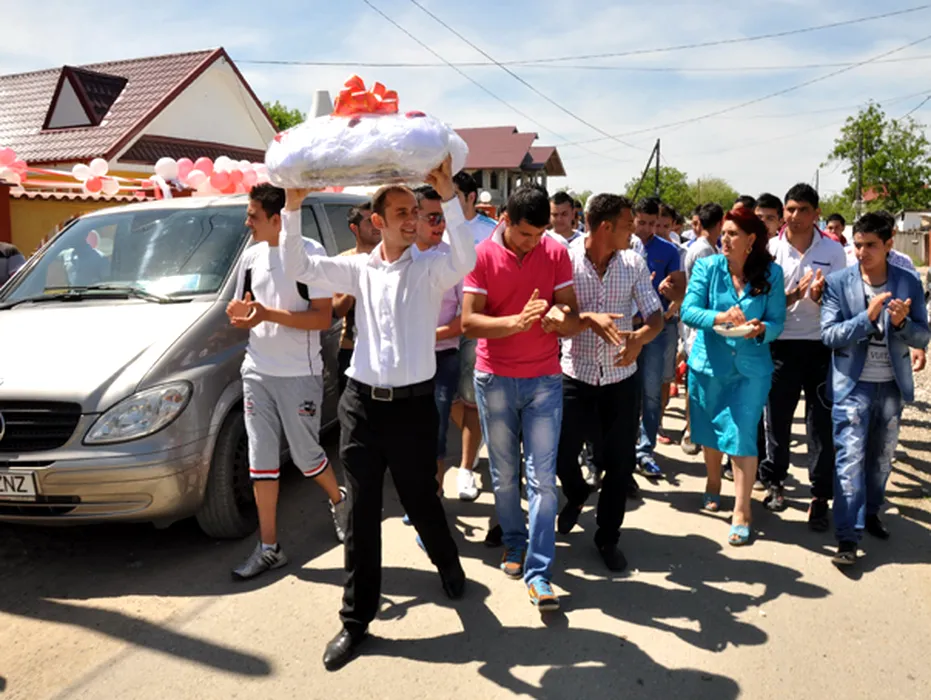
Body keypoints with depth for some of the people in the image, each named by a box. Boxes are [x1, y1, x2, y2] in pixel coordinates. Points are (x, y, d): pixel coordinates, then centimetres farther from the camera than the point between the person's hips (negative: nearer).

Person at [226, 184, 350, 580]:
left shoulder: (311, 254, -10)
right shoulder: (252, 257, 9)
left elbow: (323, 318, -16)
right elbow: (244, 313, 16)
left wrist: (269, 314, -25)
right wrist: (239, 314, -8)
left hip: (299, 375, -5)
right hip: (257, 372, 6)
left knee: (305, 456, 5)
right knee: (261, 460, 6)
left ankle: (339, 500, 37)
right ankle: (269, 548, 17)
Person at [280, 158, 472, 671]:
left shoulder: (430, 268, -2)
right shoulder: (358, 269, 6)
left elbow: (466, 260, -23)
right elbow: (298, 268, 1)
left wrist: (449, 197, -30)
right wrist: (293, 207, -9)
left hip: (413, 404, -2)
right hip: (362, 403, 2)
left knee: (421, 501, 12)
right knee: (362, 513, 7)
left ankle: (447, 562, 45)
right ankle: (356, 618, 20)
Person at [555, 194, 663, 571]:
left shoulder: (633, 264, -3)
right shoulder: (566, 260, -11)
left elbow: (655, 315, -2)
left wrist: (640, 337, -24)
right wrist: (590, 318, -31)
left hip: (622, 379, 2)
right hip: (576, 376, -2)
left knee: (620, 463, 8)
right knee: (560, 453, 4)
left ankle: (608, 538, 28)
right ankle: (576, 495, 41)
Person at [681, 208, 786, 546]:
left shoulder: (772, 273, -3)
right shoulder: (707, 267, -4)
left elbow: (778, 320, -4)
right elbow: (688, 310, -13)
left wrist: (761, 329, -26)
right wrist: (720, 317, -30)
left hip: (751, 368, -1)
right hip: (709, 363, 1)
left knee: (742, 437, -4)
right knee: (709, 430, 16)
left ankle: (741, 512, 7)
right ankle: (713, 483, 44)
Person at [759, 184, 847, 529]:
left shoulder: (833, 250, 0)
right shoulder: (770, 249, -1)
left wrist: (819, 295, -19)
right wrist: (791, 296, -18)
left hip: (822, 346, 0)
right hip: (781, 345, 0)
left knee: (822, 422, 3)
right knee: (776, 416, 11)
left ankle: (820, 496, 13)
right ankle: (775, 481, 30)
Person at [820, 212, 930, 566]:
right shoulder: (838, 282, -7)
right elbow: (829, 334, -13)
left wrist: (901, 323, -22)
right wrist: (868, 317, -26)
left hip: (891, 384, 3)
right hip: (853, 384, -3)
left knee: (882, 457, 17)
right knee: (850, 458, -6)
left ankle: (870, 512, 39)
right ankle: (847, 537, -2)